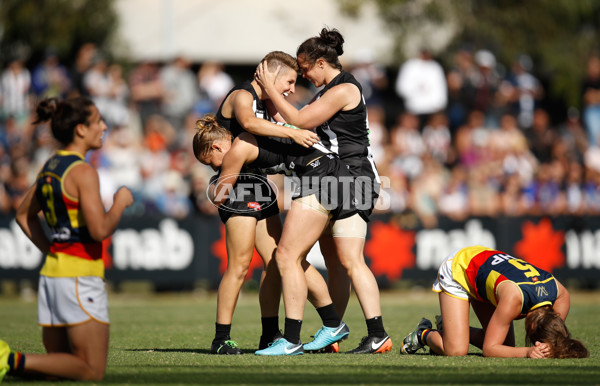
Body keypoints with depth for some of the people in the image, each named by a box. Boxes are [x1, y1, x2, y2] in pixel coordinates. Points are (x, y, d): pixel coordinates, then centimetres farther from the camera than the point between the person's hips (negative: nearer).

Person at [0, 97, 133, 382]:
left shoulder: (50, 167, 12)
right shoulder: (83, 172, -13)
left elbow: (23, 215, 24)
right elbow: (100, 229, -21)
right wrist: (120, 203, -4)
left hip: (51, 271, 9)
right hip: (79, 276, -8)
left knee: (59, 364, 16)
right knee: (92, 371, -4)